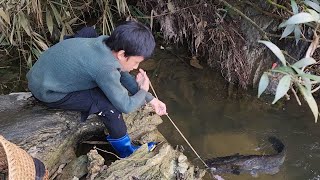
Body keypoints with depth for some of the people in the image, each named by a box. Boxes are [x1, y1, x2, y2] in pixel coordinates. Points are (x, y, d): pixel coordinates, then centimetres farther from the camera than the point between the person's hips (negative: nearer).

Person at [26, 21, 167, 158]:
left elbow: (123, 75, 6)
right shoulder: (106, 70, -31)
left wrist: (151, 99, 5)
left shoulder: (108, 43, -8)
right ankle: (124, 149, 6)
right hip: (46, 92, -9)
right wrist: (143, 90, -4)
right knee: (107, 103, -18)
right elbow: (126, 106, -22)